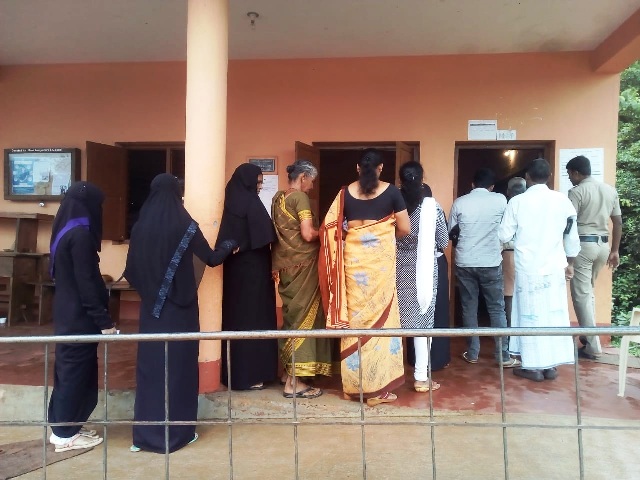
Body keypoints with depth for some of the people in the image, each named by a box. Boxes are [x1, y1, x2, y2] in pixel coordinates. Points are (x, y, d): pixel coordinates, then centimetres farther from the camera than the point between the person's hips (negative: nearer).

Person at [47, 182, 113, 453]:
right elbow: (86, 283, -23)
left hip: (67, 311, 10)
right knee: (76, 371, 2)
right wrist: (104, 320, -19)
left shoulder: (65, 230, 9)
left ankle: (62, 426, 29)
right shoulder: (80, 235, -20)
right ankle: (65, 434, 15)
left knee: (68, 369, 17)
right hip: (79, 315, -10)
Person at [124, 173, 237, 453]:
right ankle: (178, 432, 17)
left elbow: (131, 270, 2)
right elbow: (212, 259, 0)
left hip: (151, 307, 4)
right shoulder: (186, 226, -11)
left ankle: (144, 434, 19)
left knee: (150, 364, 11)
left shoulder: (140, 227, -1)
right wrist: (229, 245, 19)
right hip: (180, 307, -3)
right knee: (179, 364, 7)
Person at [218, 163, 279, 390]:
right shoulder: (251, 203, -15)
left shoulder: (232, 201, 8)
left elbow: (228, 237, 11)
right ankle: (249, 375, 6)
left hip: (234, 266, 8)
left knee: (236, 314, 13)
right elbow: (265, 237, -17)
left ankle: (234, 372, 22)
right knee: (252, 317, -1)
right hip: (252, 268, -8)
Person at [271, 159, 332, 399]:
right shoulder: (300, 197, -12)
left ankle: (289, 372, 23)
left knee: (292, 314, 16)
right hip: (302, 264, -8)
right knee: (303, 316, -2)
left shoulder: (278, 197, 12)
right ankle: (294, 381, 2)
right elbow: (308, 234, -20)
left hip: (284, 264, 8)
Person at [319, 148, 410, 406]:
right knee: (380, 313, 5)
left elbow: (330, 229, 1)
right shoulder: (391, 191, -1)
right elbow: (404, 229, -1)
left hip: (353, 257, 2)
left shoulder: (345, 193, 4)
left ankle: (354, 385, 18)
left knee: (354, 315, 9)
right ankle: (378, 387, 10)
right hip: (381, 257, -2)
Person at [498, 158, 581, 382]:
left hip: (528, 268, -3)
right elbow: (572, 236, 7)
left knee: (531, 315, 5)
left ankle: (534, 366, 10)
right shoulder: (562, 200, 0)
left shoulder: (517, 201, -7)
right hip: (555, 267, 3)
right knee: (554, 314, 10)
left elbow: (504, 236, -3)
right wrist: (570, 262, 20)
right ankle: (551, 366, 17)